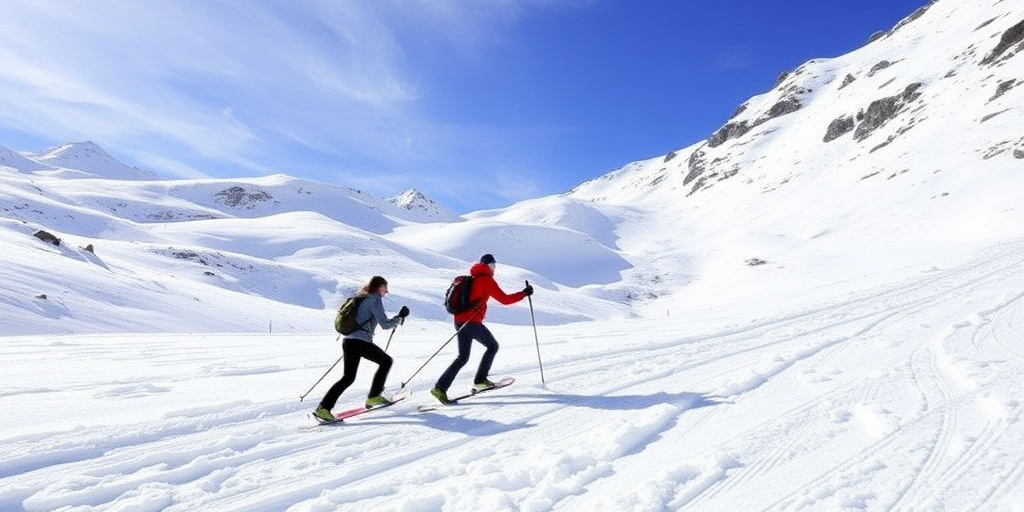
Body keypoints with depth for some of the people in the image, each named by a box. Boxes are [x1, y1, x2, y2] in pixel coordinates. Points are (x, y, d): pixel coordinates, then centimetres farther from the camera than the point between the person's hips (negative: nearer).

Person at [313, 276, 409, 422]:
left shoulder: (360, 298, 21)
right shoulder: (374, 299, -6)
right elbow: (385, 324, -10)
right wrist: (400, 316, 0)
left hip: (348, 341, 8)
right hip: (361, 342, -8)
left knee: (348, 378, 13)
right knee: (386, 361, 10)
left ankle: (324, 407, 6)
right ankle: (373, 396, 11)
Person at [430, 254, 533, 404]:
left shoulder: (470, 279, 19)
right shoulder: (487, 280, -5)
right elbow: (505, 299, -8)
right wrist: (524, 293, 1)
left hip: (459, 321, 7)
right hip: (472, 322, -7)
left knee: (463, 357, 8)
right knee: (492, 346, 12)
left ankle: (440, 387, -3)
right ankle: (480, 380, 10)